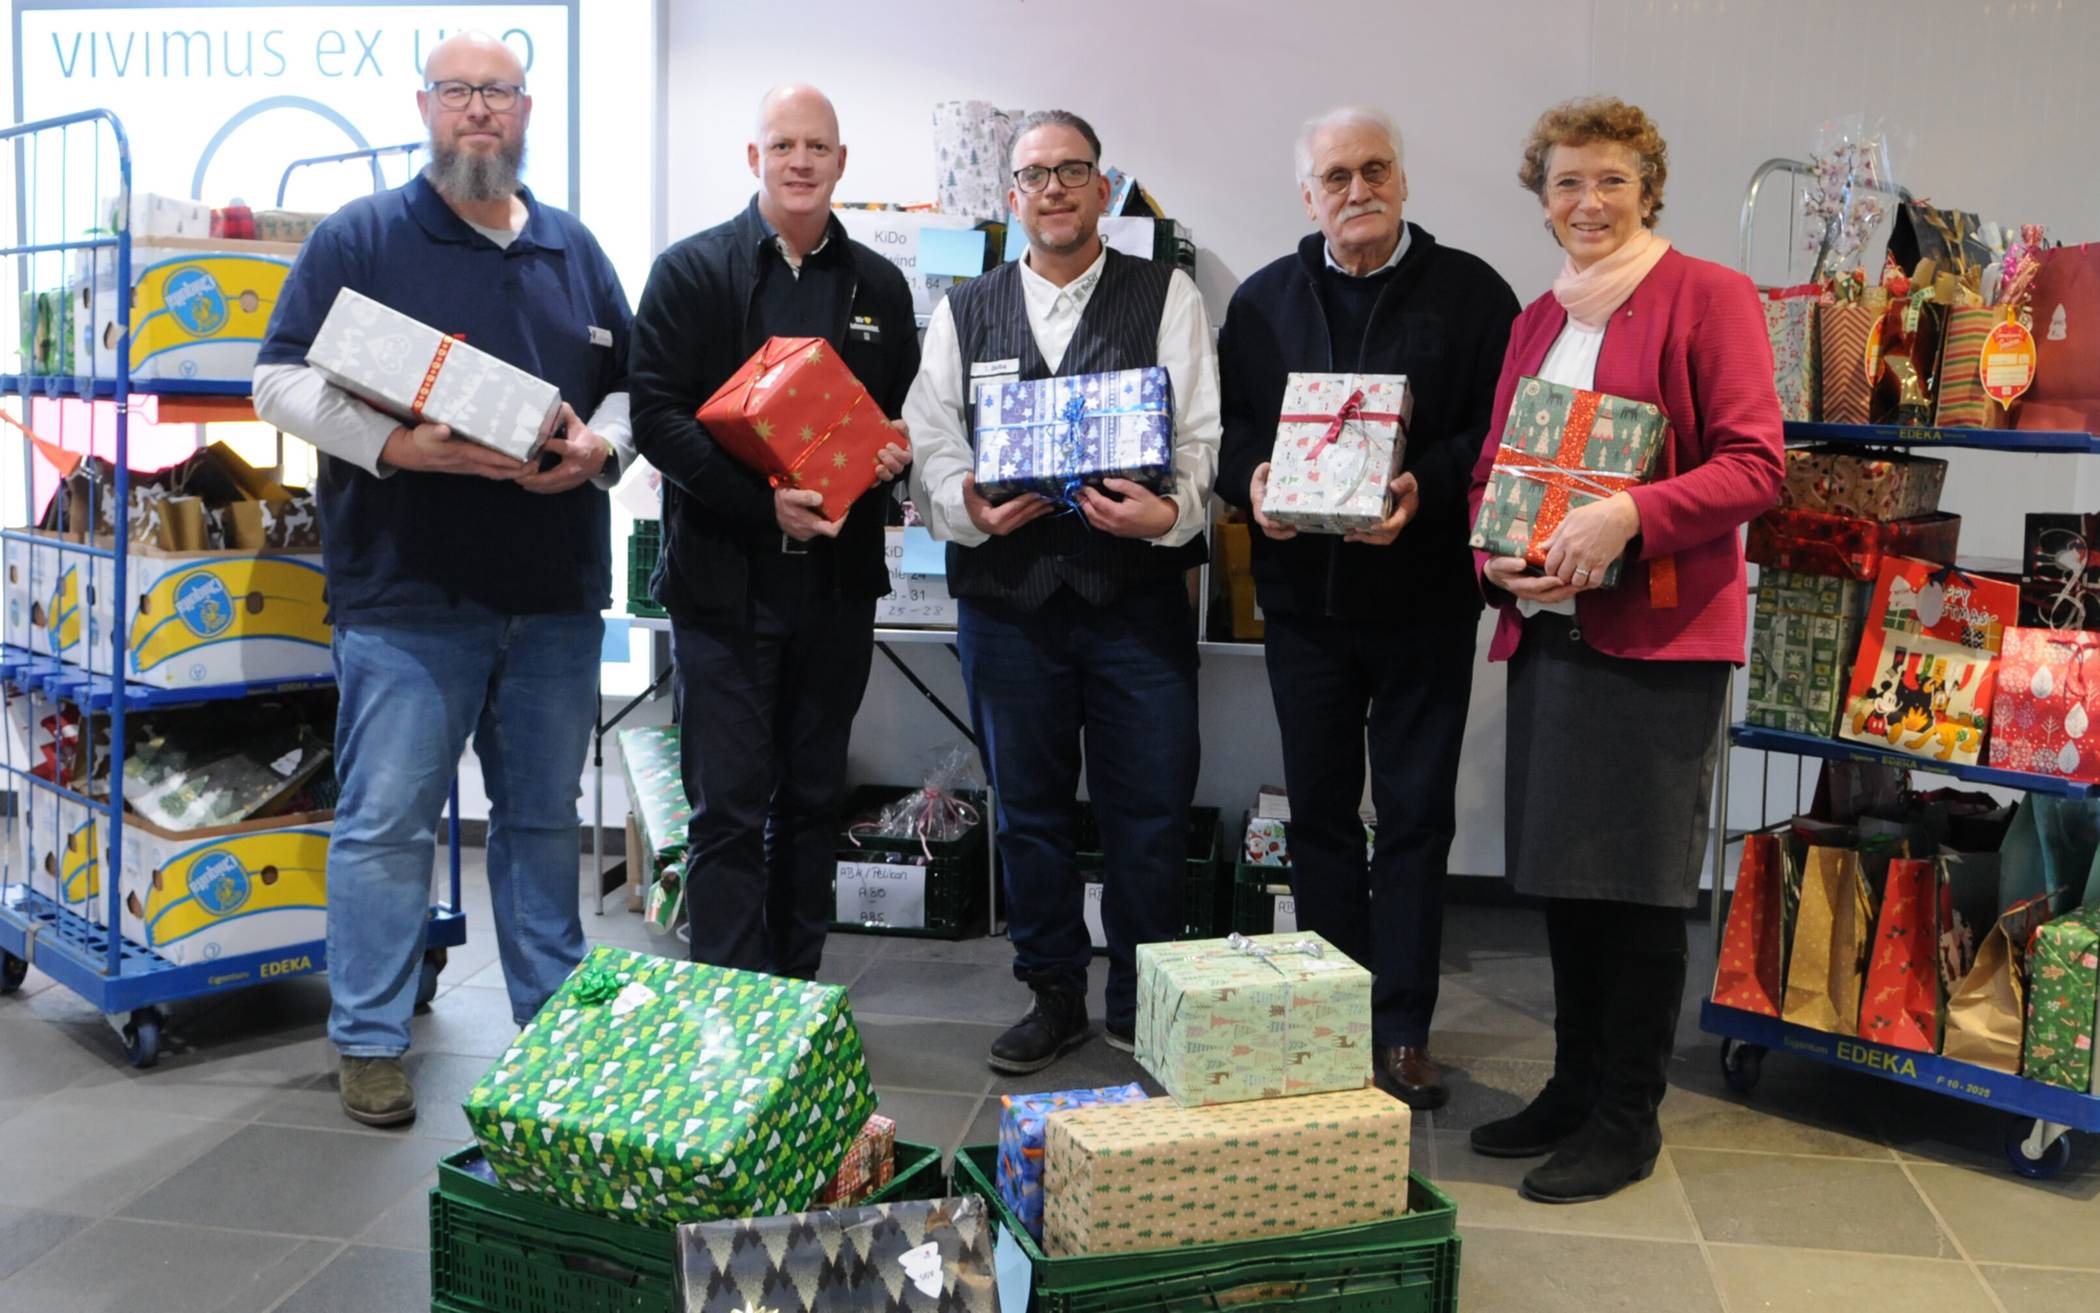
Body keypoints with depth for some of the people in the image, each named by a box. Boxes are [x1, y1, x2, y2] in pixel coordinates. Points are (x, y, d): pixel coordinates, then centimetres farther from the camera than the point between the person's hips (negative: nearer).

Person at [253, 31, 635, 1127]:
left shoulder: (575, 250, 15)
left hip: (558, 595, 4)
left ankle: (555, 1018, 25)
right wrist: (398, 446, -19)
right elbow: (282, 380, -4)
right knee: (385, 821, -1)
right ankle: (370, 1043, 12)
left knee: (544, 816, 13)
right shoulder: (358, 238, 2)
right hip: (407, 594, -4)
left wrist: (599, 446, -4)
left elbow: (629, 387, 18)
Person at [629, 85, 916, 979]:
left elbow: (907, 416, 18)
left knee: (813, 802, 12)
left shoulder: (879, 286, 12)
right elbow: (655, 414, -9)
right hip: (724, 577, -4)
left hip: (837, 579, 4)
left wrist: (895, 456, -6)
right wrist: (762, 501, -20)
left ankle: (800, 997, 24)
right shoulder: (691, 270, 0)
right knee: (729, 806, -3)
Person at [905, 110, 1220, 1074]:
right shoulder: (964, 313, 13)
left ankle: (1140, 1005, 20)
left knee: (1150, 812, 2)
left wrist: (1169, 513, -22)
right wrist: (969, 507, -14)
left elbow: (1202, 435, -3)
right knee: (1029, 810, 11)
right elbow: (931, 447, 6)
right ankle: (1053, 996, 27)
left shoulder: (1166, 297, 6)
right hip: (1007, 596, 2)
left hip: (1137, 594, -2)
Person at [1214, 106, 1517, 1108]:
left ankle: (1402, 1032, 14)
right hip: (1302, 594, 3)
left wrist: (1428, 487, -22)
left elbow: (1501, 428, -6)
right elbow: (1225, 425, 9)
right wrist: (1251, 480, -11)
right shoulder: (1265, 300, 10)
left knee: (1416, 814, 3)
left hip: (1424, 597, -3)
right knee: (1319, 810, 10)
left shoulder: (1470, 293, 1)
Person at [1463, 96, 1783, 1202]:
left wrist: (1628, 515, -24)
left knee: (1637, 882, -1)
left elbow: (1754, 463, -10)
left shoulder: (1709, 296, -3)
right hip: (1545, 626, 6)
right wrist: (1497, 555, -1)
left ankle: (1626, 1119, 13)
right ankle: (1574, 1087, 27)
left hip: (1658, 632, -6)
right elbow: (1493, 466, 19)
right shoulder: (1536, 321, 17)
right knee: (1560, 870, 12)